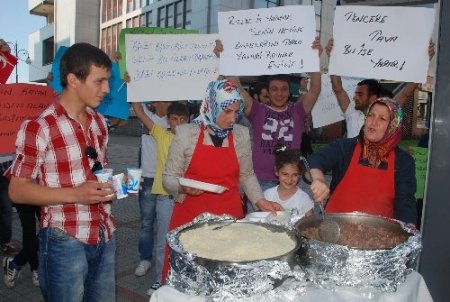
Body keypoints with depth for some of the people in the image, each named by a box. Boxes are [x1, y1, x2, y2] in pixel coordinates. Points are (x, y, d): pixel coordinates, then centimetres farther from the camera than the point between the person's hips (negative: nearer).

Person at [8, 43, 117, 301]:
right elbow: (17, 190, -11)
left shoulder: (99, 122, 9)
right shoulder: (39, 127, -14)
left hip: (106, 236, 6)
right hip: (66, 241, -6)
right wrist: (75, 194, -23)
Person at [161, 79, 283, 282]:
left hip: (230, 215, 2)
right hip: (190, 215, -2)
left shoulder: (241, 135, 4)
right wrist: (183, 187, -19)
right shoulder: (186, 133, -4)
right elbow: (169, 177, 0)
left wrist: (260, 201, 1)